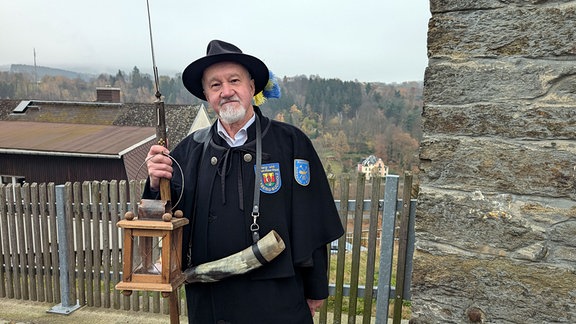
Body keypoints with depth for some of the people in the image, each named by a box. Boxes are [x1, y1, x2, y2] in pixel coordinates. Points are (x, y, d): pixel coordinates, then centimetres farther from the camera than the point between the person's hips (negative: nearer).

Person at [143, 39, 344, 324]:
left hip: (275, 301, -3)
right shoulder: (191, 149, 0)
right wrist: (157, 185, -15)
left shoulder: (291, 142, -8)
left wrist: (315, 290, 1)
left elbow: (313, 223, -4)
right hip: (207, 301, 3)